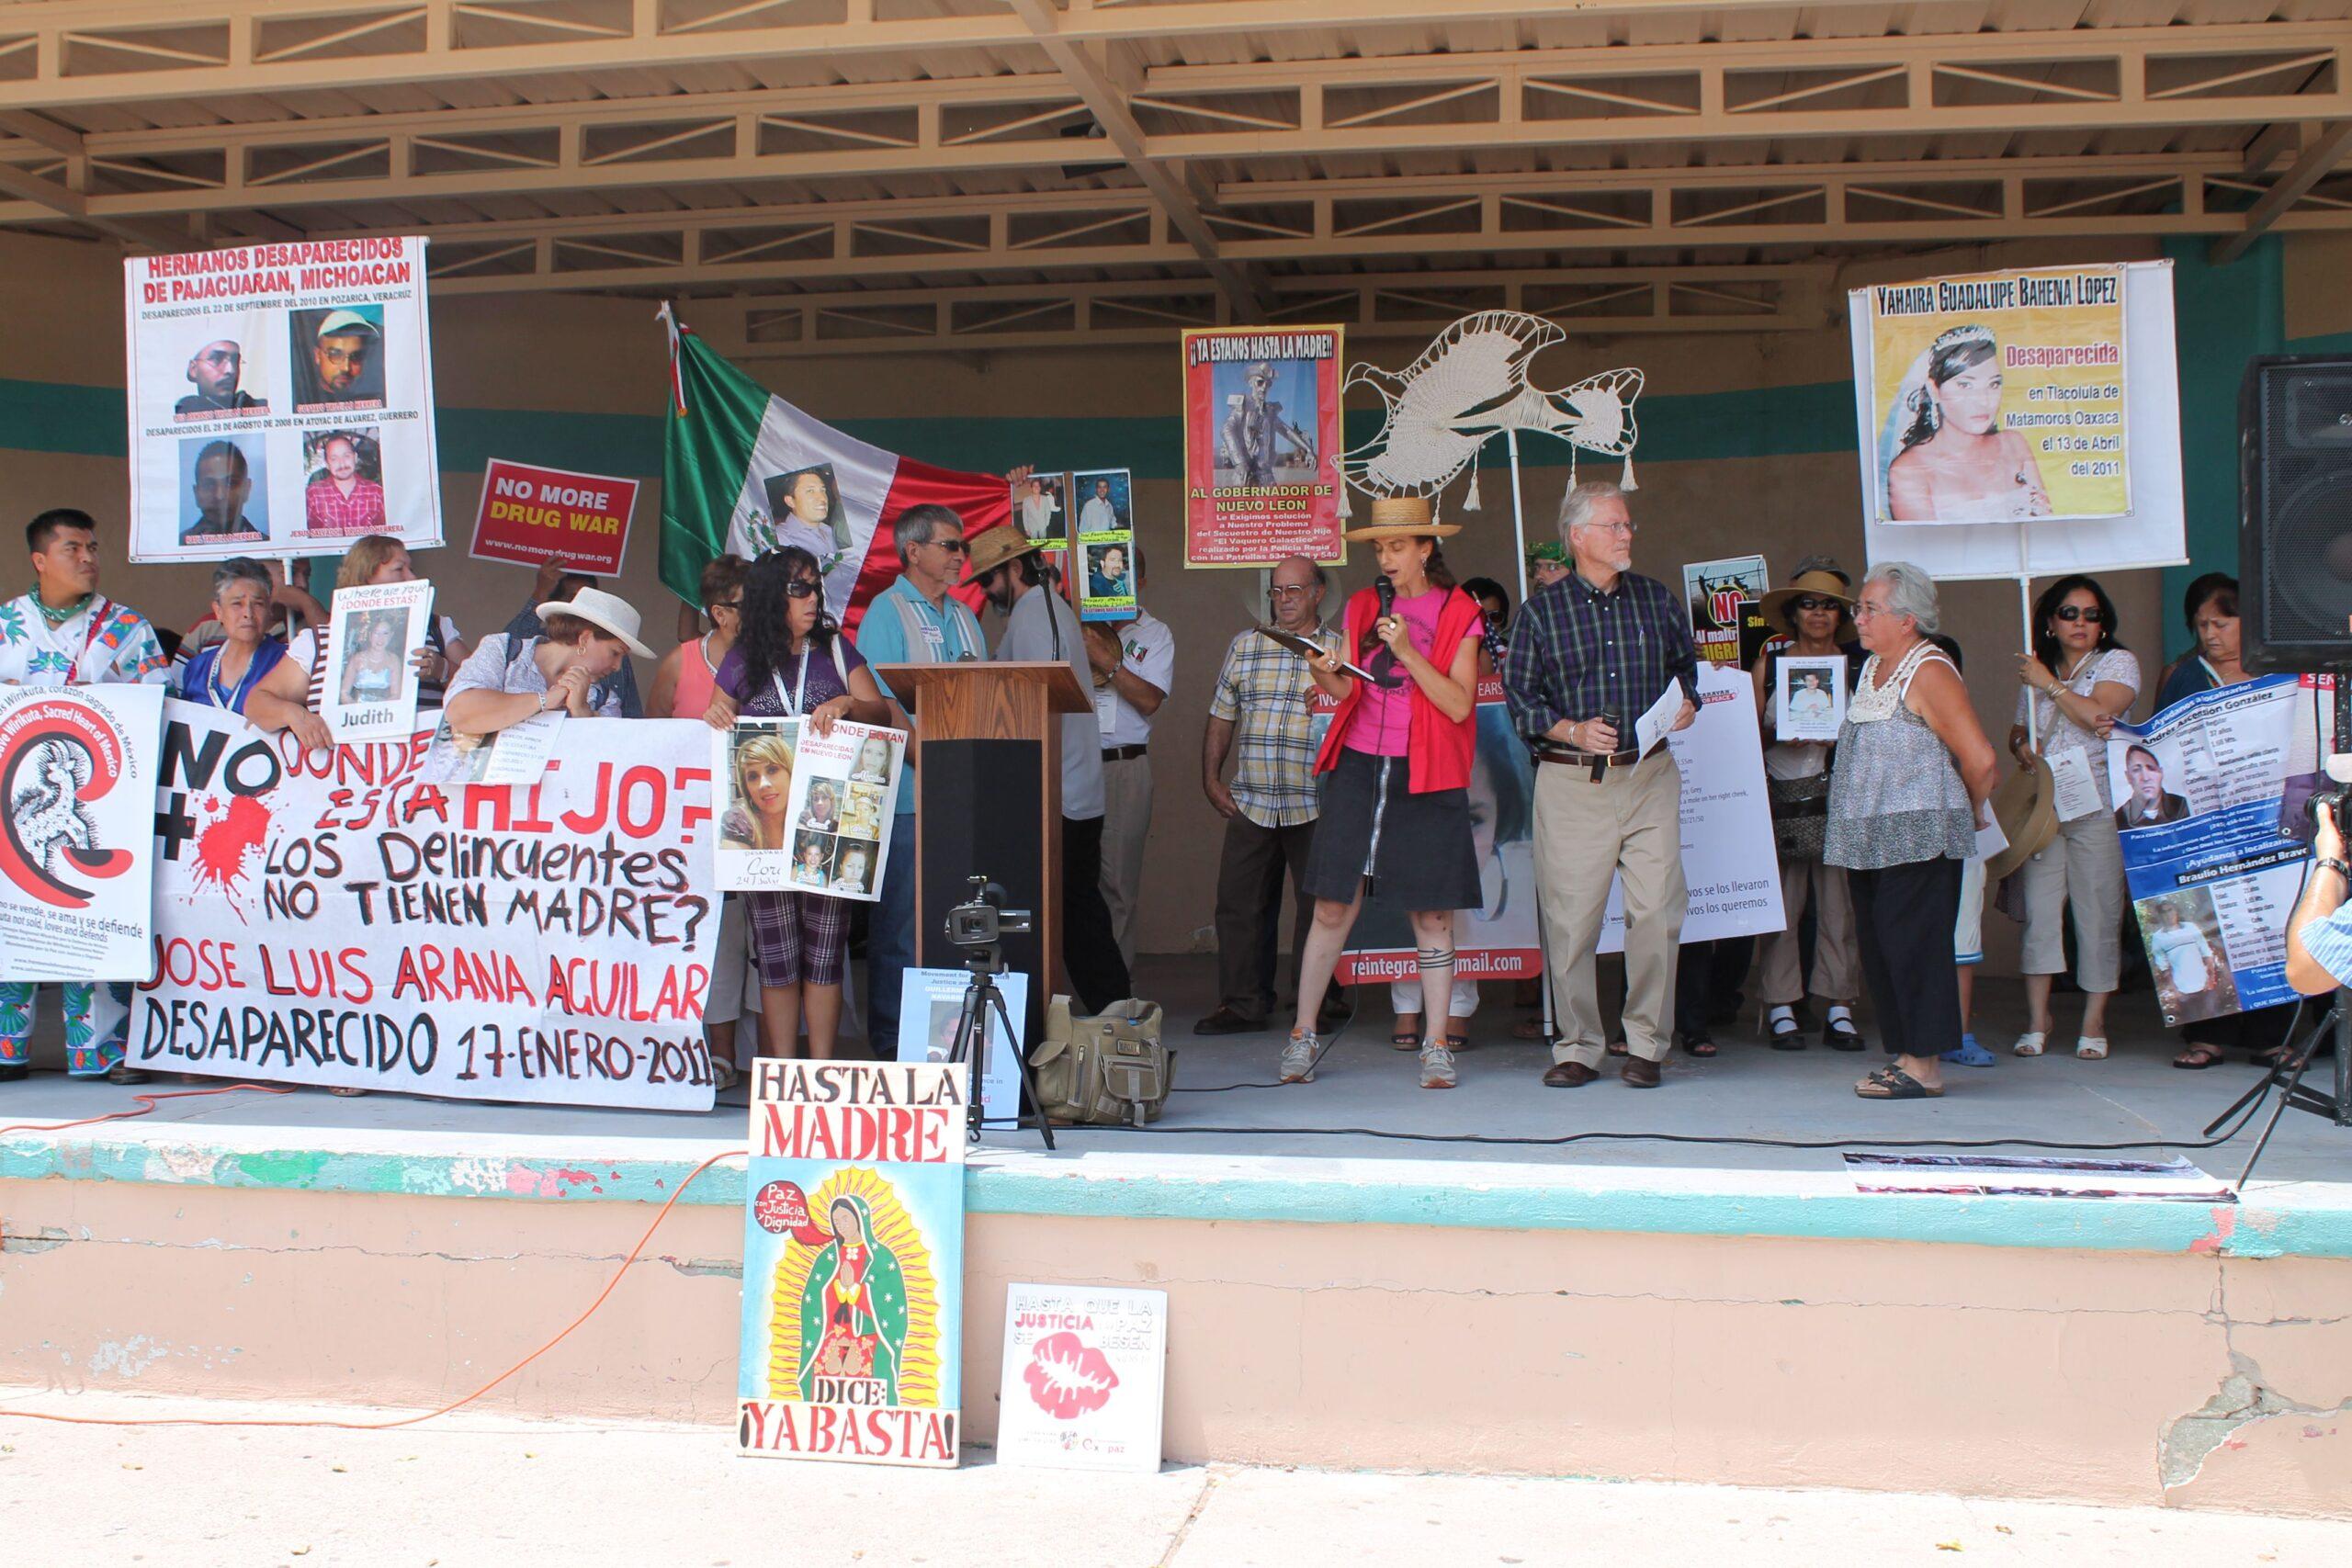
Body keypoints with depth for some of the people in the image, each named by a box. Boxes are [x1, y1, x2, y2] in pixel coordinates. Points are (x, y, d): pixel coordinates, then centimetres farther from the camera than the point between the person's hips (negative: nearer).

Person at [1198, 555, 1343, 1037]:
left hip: (1316, 805, -2)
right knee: (1238, 903, 2)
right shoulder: (1244, 646, 14)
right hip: (1250, 802, 3)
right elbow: (1221, 718, 17)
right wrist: (1210, 779, 10)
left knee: (1318, 906, 0)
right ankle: (1241, 1003, 11)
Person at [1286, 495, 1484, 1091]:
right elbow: (1347, 691, 8)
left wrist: (1407, 651, -17)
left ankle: (1436, 1048, 8)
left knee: (1432, 914, 0)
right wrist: (1325, 675, -14)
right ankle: (1302, 1037, 10)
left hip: (1425, 775, -2)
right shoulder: (1362, 606, 12)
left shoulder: (1458, 613, 1)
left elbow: (1459, 706, -8)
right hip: (1359, 767, 2)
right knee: (1333, 907, 1)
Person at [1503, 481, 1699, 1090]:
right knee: (1570, 920, -2)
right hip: (1570, 783, -1)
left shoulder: (1660, 601, 11)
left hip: (1650, 777, 2)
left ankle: (1645, 1045, 9)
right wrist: (1571, 731, -12)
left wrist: (1687, 704, 0)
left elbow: (1687, 667, 21)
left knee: (1657, 913, -5)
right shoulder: (1541, 611, 4)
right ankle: (1578, 1048, 10)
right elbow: (1518, 695, 2)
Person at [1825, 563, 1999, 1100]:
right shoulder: (1872, 668, 15)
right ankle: (1903, 1054, 17)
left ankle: (1924, 1065, -2)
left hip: (1916, 837, -9)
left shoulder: (1928, 672, -12)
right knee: (1878, 950, 10)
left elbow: (1980, 759, -15)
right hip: (1870, 840, 9)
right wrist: (1849, 842, 17)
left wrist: (1967, 815, 1)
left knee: (1913, 945, -7)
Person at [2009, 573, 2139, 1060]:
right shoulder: (2036, 671, 17)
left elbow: (2097, 714, -13)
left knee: (2097, 915, -3)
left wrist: (2050, 683, -6)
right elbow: (2018, 729, 25)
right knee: (2039, 911, -2)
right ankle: (2036, 1021, 1)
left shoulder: (2117, 663, 4)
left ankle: (2094, 1024, 4)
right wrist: (2021, 745, 2)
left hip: (2096, 807, -4)